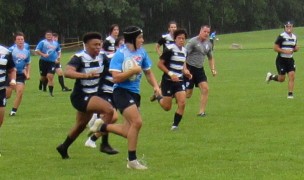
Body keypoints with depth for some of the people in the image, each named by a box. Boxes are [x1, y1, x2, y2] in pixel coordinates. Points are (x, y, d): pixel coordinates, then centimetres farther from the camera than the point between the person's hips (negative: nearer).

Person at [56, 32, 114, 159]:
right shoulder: (79, 58, -21)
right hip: (81, 97, -9)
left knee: (81, 125, 24)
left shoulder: (100, 57, 0)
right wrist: (85, 75, -50)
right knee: (108, 110, -26)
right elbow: (67, 72, -36)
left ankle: (64, 148, 45)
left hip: (92, 95, 9)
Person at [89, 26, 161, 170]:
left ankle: (102, 127, 31)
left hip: (135, 93, 8)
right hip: (122, 92, -8)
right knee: (137, 122, -21)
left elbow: (148, 72, 20)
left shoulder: (142, 52, 7)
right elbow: (116, 78, -19)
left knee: (128, 132, 6)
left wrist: (155, 86, 5)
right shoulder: (120, 54, -13)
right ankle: (132, 160, -9)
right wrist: (133, 70, -20)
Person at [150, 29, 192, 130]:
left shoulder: (184, 51, 8)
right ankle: (158, 97, 33)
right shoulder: (170, 49, -14)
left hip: (179, 80, 6)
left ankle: (175, 125, 2)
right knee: (167, 107, 1)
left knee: (182, 103, -11)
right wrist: (170, 74, -20)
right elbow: (160, 64, -13)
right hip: (168, 81, -6)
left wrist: (185, 72, 5)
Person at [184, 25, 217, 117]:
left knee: (205, 88, -9)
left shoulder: (208, 44, 10)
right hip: (190, 68, -6)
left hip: (200, 69, 6)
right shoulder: (193, 42, -12)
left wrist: (213, 69, 10)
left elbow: (210, 58, 24)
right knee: (187, 94, -6)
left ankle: (201, 112, -3)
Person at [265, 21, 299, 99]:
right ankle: (271, 76, 29)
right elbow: (275, 48, -14)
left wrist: (296, 49, -1)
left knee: (292, 76, -9)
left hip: (290, 59, 5)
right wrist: (285, 51, -23)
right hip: (281, 60, -5)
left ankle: (290, 94, -4)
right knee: (281, 79, -1)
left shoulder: (294, 37, 9)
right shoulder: (281, 37, -13)